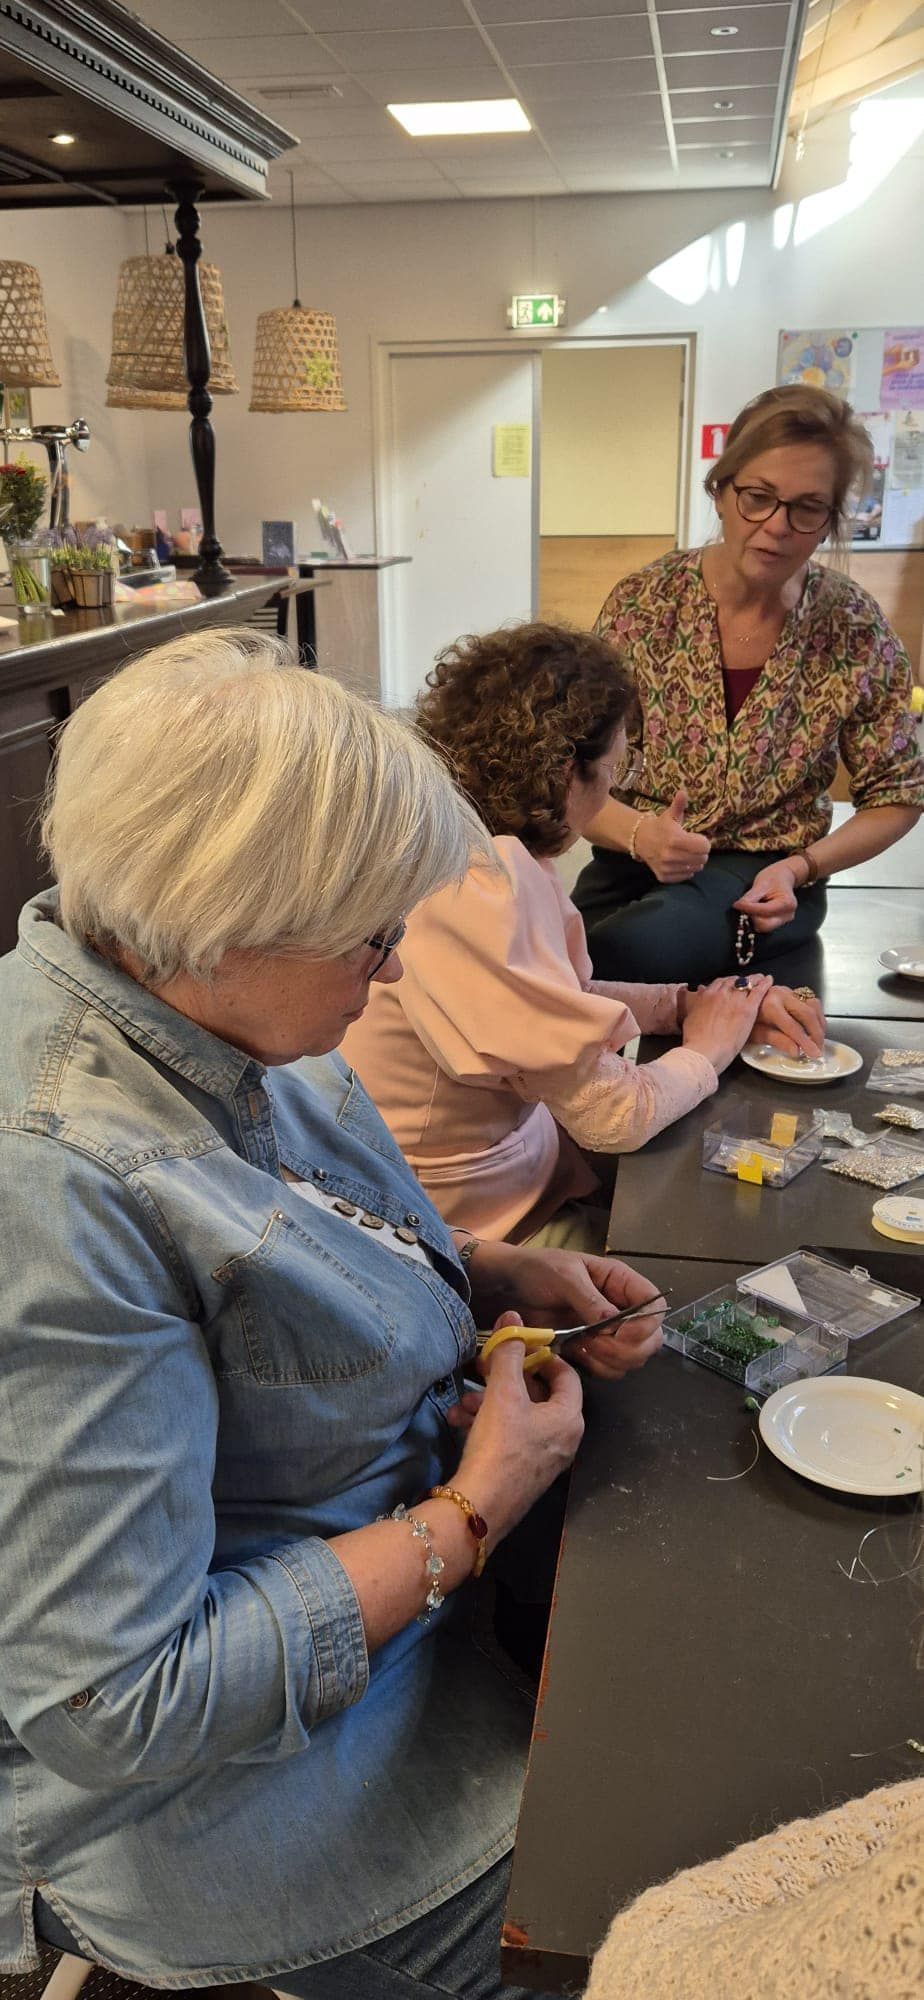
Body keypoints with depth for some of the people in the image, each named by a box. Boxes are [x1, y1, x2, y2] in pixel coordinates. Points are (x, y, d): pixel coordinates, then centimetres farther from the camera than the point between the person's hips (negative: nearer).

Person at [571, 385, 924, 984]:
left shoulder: (855, 629, -7)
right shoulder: (643, 602, -7)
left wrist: (801, 867, -12)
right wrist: (638, 834, -25)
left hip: (766, 875, -1)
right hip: (637, 861, 2)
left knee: (624, 947, -33)